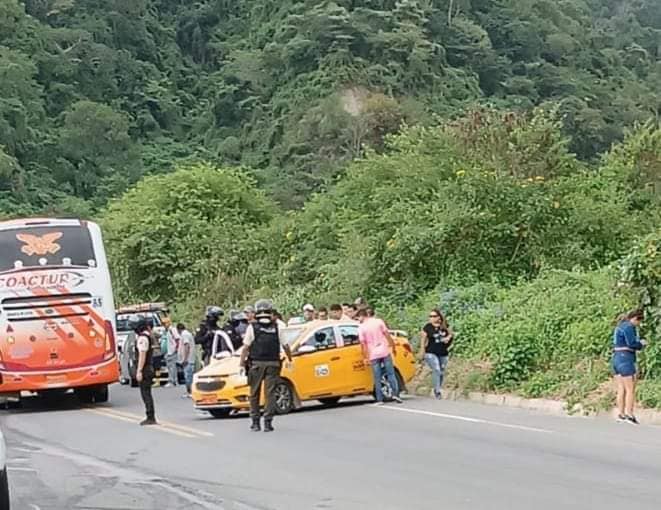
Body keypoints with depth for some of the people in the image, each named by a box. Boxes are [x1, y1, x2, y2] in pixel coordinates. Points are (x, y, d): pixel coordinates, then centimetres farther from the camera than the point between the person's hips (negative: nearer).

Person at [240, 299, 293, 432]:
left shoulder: (252, 328, -3)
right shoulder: (276, 328, 2)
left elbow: (246, 347, -5)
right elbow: (285, 346, 6)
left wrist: (241, 363, -1)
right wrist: (290, 359, 20)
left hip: (256, 364, -1)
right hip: (273, 364, 1)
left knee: (254, 394, 9)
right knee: (270, 393, 2)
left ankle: (255, 422, 11)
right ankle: (268, 422, -3)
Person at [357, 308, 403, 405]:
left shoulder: (361, 327, -4)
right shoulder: (379, 321, 0)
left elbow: (363, 344, -4)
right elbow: (387, 335, -1)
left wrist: (365, 357, 2)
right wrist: (393, 346, 9)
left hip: (373, 355, -1)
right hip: (385, 352, 1)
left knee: (377, 378, 5)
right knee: (391, 374, 9)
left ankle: (379, 400, 3)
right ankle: (395, 394, -3)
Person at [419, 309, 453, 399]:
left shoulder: (444, 326, 4)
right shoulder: (428, 327, -5)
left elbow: (450, 334, 18)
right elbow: (423, 339, 0)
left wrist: (448, 337, -4)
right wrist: (422, 351, -6)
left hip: (443, 353, 5)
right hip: (431, 353, -4)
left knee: (441, 372, 9)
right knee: (436, 370, -19)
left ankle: (437, 389, 24)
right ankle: (437, 390, -17)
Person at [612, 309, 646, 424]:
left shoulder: (620, 326, 18)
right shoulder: (629, 326, -11)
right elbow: (631, 343, -19)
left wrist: (638, 343, 11)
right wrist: (641, 343, -1)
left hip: (616, 358, 9)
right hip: (625, 359, -9)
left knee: (621, 389, 10)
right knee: (631, 389, -5)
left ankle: (621, 414, 11)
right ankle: (629, 414, -6)